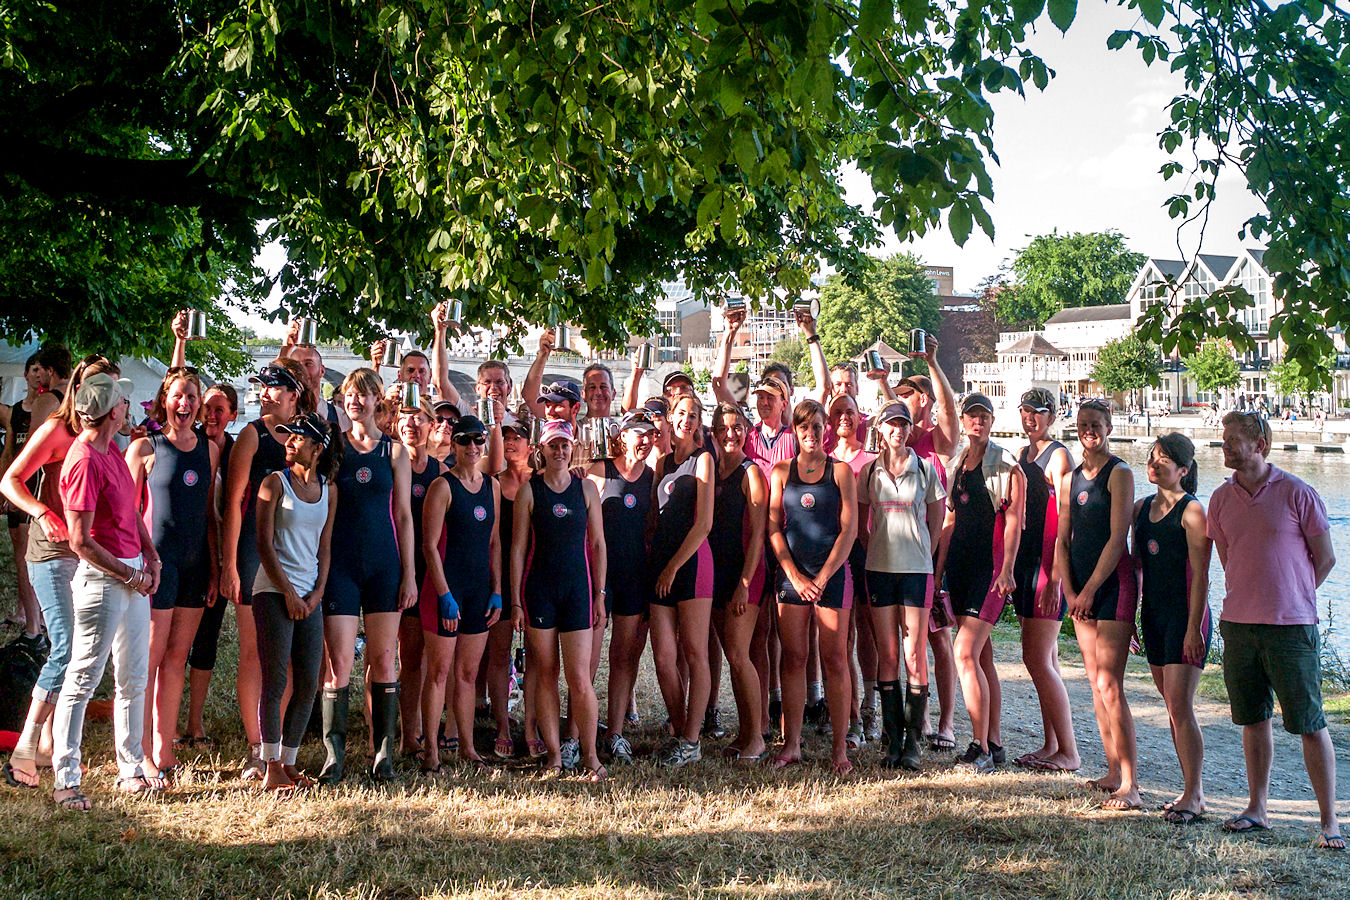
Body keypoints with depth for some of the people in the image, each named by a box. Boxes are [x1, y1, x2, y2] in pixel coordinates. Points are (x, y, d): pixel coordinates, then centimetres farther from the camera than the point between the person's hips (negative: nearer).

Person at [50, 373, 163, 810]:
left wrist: (150, 554, 7)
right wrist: (129, 575, -12)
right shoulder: (83, 462, -18)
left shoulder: (112, 451, 11)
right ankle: (66, 781, 5)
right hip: (103, 578, -9)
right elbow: (81, 542, -19)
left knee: (134, 678, 14)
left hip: (134, 574, 9)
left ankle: (131, 771, 24)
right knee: (83, 678, -2)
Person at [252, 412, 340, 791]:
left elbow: (324, 547, 13)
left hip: (310, 595, 5)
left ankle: (289, 763, 13)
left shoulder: (328, 490, 11)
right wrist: (289, 593, -10)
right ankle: (272, 770, 0)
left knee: (309, 683, 3)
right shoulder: (275, 482, -2)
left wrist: (317, 593, 0)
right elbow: (265, 544, -5)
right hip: (274, 590, -5)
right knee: (276, 681, -6)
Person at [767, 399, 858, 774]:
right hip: (791, 572, 2)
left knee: (835, 660, -2)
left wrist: (822, 577, -8)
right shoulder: (782, 471, 9)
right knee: (793, 659, 2)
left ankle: (840, 749, 2)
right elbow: (774, 528, 6)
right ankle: (791, 745, 8)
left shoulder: (841, 471, 4)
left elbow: (849, 529, -1)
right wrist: (795, 576, -5)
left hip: (831, 572, -2)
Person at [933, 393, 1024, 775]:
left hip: (991, 565, -7)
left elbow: (1013, 519, -10)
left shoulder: (1006, 465, -4)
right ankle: (994, 742, 16)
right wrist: (938, 570, 15)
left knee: (965, 653, -15)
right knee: (982, 657, 10)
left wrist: (1007, 568, -19)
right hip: (960, 563, 7)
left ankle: (980, 747, -9)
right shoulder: (956, 464, 15)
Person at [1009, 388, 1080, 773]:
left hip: (1049, 565, -8)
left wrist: (1054, 579, -20)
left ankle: (1069, 753, -4)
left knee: (1038, 660, -10)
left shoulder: (1058, 456, -10)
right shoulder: (1022, 455, 16)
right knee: (1043, 659, 11)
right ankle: (1050, 745, 18)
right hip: (1025, 563, 8)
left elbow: (1065, 524, -15)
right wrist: (1012, 570, 18)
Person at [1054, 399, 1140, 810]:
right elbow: (1063, 540, 13)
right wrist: (1069, 590, 1)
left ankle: (1130, 785, -11)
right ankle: (1114, 773, 19)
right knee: (1096, 683, 10)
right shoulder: (1073, 478, 15)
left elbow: (1117, 538, -13)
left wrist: (1089, 589, -14)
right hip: (1081, 588, 7)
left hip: (1112, 583, -7)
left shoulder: (1119, 473, -6)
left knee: (1109, 685, -13)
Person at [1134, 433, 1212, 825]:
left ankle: (1194, 797, -4)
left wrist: (1194, 627, -17)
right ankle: (1191, 789, 18)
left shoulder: (1192, 511, -10)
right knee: (1172, 706, 10)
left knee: (1180, 707, -11)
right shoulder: (1142, 509, 12)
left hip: (1185, 616, -7)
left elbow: (1200, 576, -13)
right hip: (1153, 613, 7)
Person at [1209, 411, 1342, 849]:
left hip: (1292, 627, -4)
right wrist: (1254, 598, 14)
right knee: (1253, 718, 11)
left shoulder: (1297, 493, -6)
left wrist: (1290, 600, 6)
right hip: (1238, 624, 4)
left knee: (1309, 724, -2)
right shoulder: (1221, 499, 7)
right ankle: (1257, 808, 21)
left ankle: (1328, 820, 5)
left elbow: (1325, 558, 0)